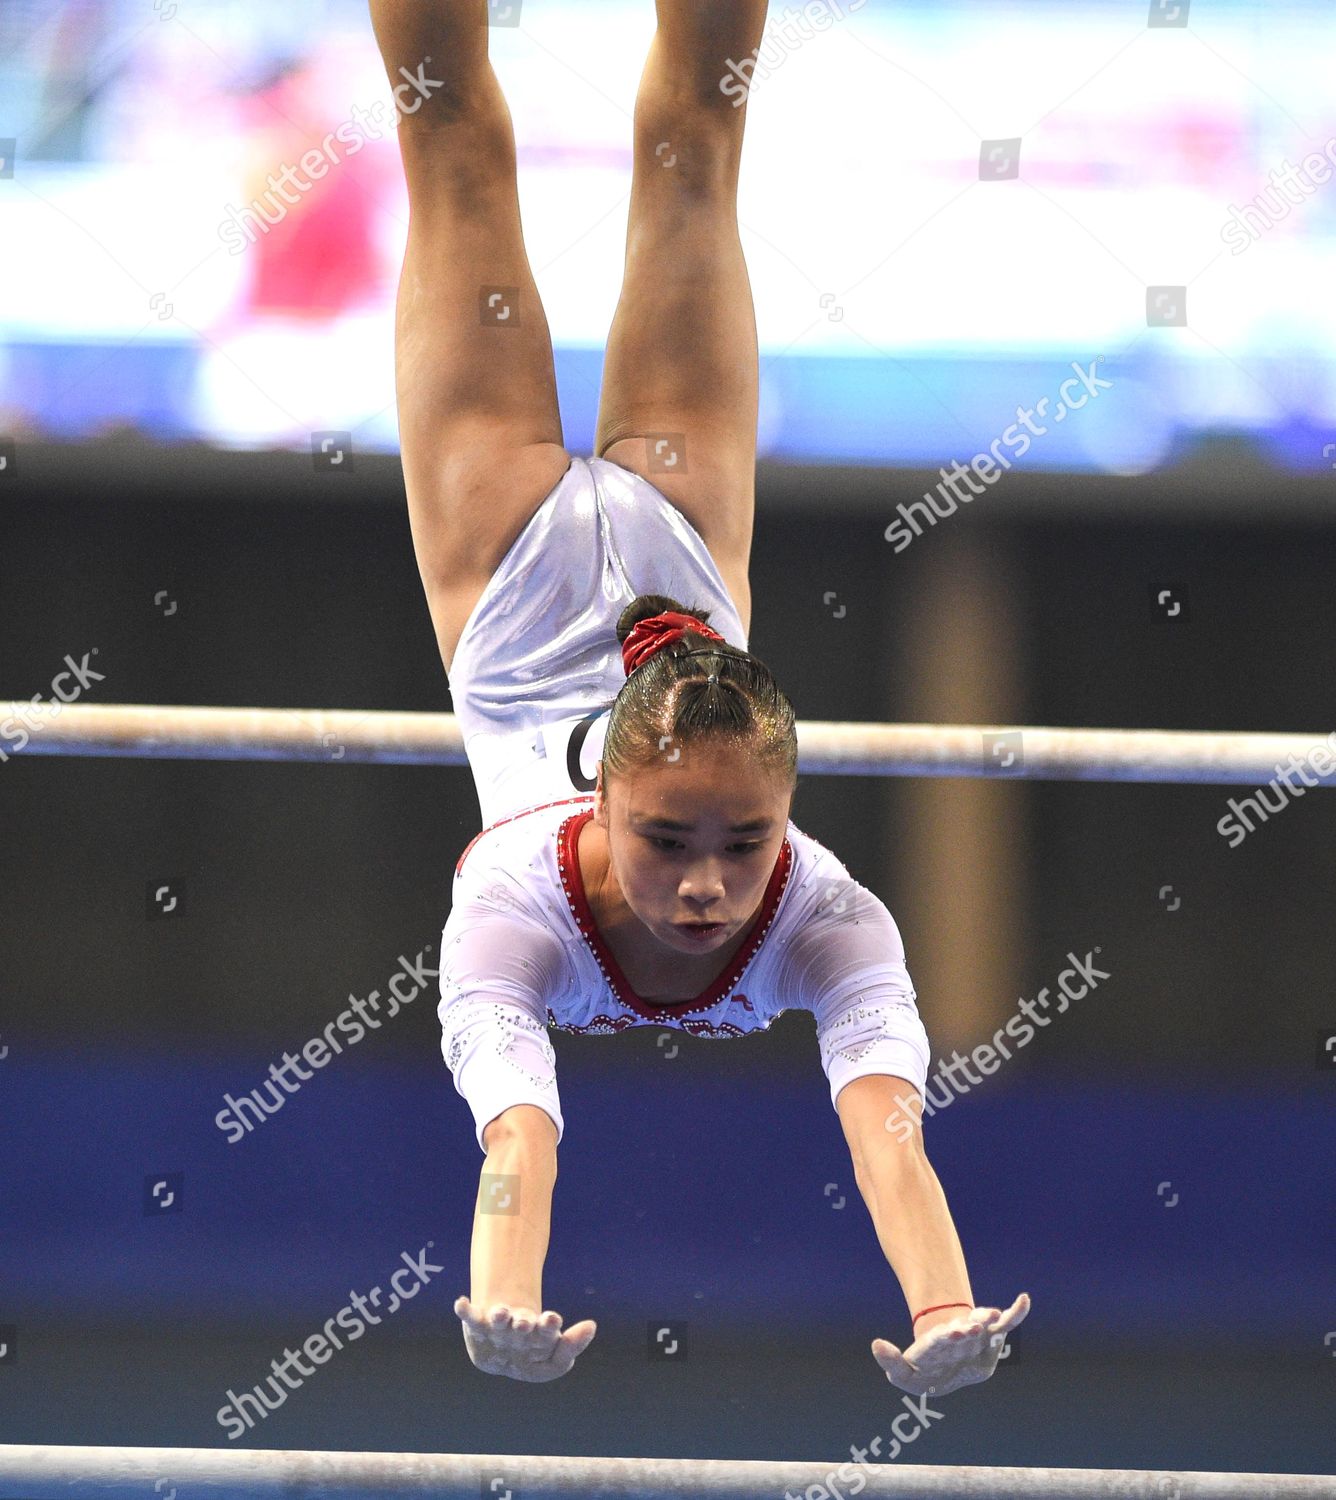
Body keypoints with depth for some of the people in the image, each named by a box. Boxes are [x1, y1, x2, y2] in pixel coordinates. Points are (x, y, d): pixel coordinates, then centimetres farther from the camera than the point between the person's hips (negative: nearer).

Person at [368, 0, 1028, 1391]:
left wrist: (948, 1314, -67)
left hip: (675, 554, 1)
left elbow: (886, 1119, -52)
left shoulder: (823, 913, -40)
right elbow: (516, 1130, -55)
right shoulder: (519, 901, -43)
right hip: (524, 598, -1)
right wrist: (504, 1306, -73)